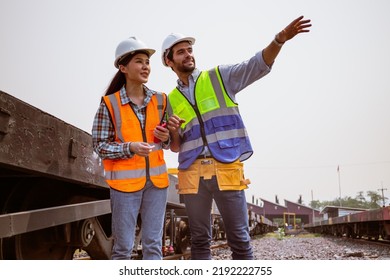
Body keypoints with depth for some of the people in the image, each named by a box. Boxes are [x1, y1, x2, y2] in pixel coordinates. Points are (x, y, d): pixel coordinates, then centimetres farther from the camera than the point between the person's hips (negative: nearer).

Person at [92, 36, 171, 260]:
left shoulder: (160, 100, 5)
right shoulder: (109, 103, -6)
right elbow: (100, 145, -5)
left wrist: (165, 139, -8)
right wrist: (130, 148, -21)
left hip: (156, 179, 4)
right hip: (125, 180, -3)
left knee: (154, 244, 8)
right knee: (124, 247, 4)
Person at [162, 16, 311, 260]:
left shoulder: (219, 77, 7)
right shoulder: (171, 100, 15)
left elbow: (259, 65, -5)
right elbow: (176, 147, 16)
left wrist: (280, 39, -22)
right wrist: (174, 132, -7)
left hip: (227, 170, -3)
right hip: (192, 174, 3)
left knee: (240, 239, 1)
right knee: (200, 240, 11)